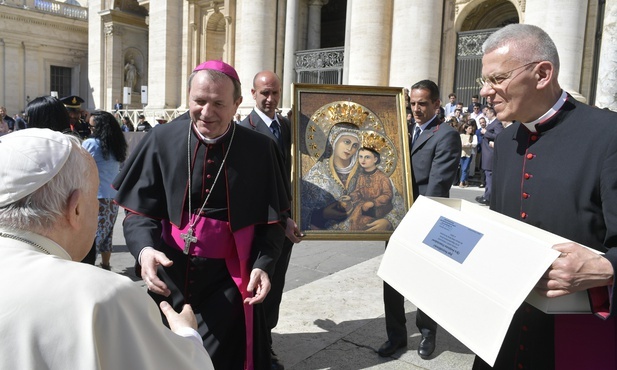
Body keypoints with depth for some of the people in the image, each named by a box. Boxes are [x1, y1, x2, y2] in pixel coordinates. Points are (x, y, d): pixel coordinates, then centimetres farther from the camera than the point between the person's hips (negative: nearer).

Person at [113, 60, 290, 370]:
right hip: (170, 277, 2)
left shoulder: (260, 150, -7)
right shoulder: (162, 140, -6)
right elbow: (140, 211, -3)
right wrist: (144, 248, -23)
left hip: (227, 283, -1)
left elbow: (271, 220, -2)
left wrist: (263, 265, -18)